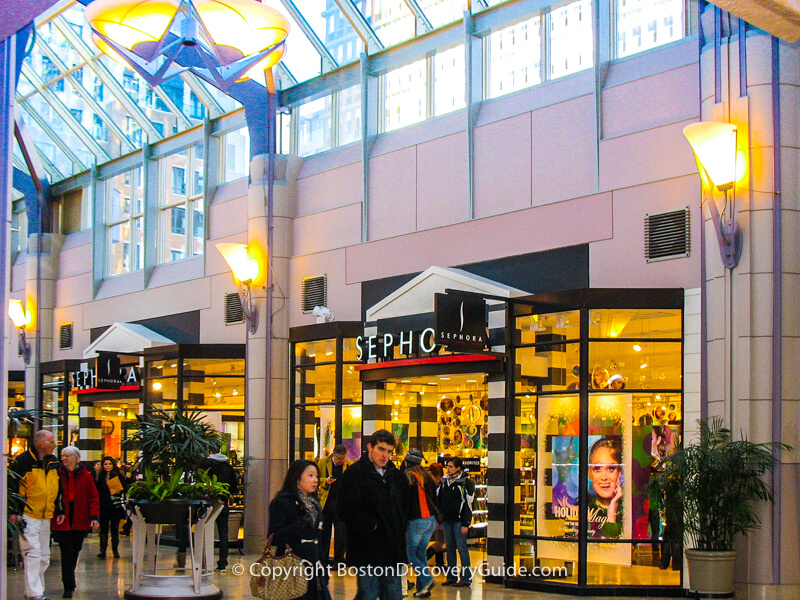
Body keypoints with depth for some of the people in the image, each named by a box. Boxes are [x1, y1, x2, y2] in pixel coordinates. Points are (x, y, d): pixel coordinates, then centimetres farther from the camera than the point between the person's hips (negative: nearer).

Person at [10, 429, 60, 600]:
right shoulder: (24, 461, -8)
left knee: (44, 557, 9)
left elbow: (58, 488, 22)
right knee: (33, 553, -14)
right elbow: (12, 486, -9)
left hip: (45, 517, 7)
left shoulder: (53, 462, 13)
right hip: (27, 516, -7)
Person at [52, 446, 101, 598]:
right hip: (61, 520, -2)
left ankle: (68, 581, 32)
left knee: (75, 551, 13)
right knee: (67, 551, -7)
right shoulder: (57, 474, 0)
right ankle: (68, 587, -4)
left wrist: (94, 517, -6)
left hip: (79, 521, 2)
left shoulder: (86, 476, 4)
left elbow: (94, 498, 4)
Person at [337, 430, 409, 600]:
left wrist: (399, 531, 11)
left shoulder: (396, 476, 15)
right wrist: (372, 525, -17)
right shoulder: (354, 473, -8)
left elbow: (403, 507, 26)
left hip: (392, 547, 7)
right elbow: (345, 509, -15)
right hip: (367, 549, -7)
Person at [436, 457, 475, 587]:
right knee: (450, 548, 9)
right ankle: (451, 577, 15)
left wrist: (466, 524, -13)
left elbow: (468, 504, -9)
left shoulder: (466, 482, -8)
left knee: (461, 547, -5)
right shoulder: (443, 481, 10)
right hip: (446, 520, 6)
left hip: (459, 520, -6)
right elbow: (437, 499, 17)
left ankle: (466, 579, -1)